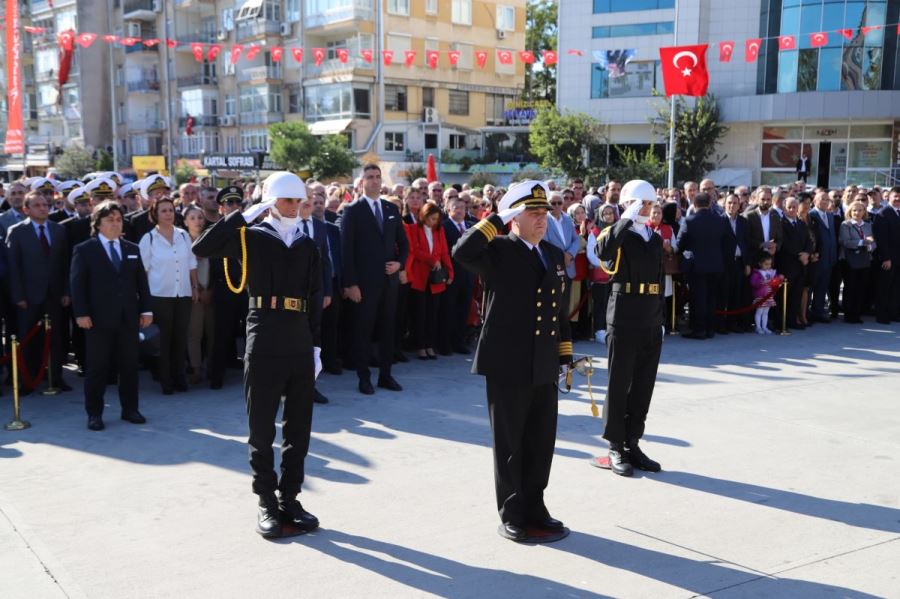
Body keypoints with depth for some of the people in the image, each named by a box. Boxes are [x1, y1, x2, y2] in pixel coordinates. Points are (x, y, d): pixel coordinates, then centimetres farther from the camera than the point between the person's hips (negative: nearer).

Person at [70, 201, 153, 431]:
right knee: (97, 367, 3)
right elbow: (77, 283, -5)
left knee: (129, 365, 8)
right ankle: (94, 413, 13)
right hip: (99, 319, -4)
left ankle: (130, 408, 19)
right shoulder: (84, 250, 1)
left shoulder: (132, 249, 13)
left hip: (128, 318, 4)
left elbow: (141, 281, 12)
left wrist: (146, 309, 4)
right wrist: (81, 313, -13)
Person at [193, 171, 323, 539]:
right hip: (264, 346, -4)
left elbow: (314, 298, 14)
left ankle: (289, 498, 23)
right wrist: (245, 214, -13)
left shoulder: (307, 245, 12)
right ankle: (267, 503, 17)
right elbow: (202, 248, -15)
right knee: (262, 429, 5)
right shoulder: (251, 237, 1)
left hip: (300, 346, 4)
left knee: (299, 428, 10)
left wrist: (314, 340, 10)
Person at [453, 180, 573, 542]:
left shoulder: (555, 254, 13)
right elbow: (462, 252, -28)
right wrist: (498, 220, -19)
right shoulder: (498, 252, -6)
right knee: (509, 443, 6)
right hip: (507, 366, -6)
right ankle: (511, 514, 19)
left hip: (544, 367, 6)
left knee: (542, 442, 13)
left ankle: (533, 507, 28)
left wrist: (565, 353, 15)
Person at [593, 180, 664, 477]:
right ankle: (616, 448, 11)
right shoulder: (616, 234, -5)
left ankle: (632, 443, 21)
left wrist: (660, 316, 15)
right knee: (619, 385, 2)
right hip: (624, 321, -6)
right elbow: (603, 252, -29)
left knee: (643, 386, 10)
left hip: (651, 324, 6)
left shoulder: (656, 238, 15)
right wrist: (628, 218, -24)